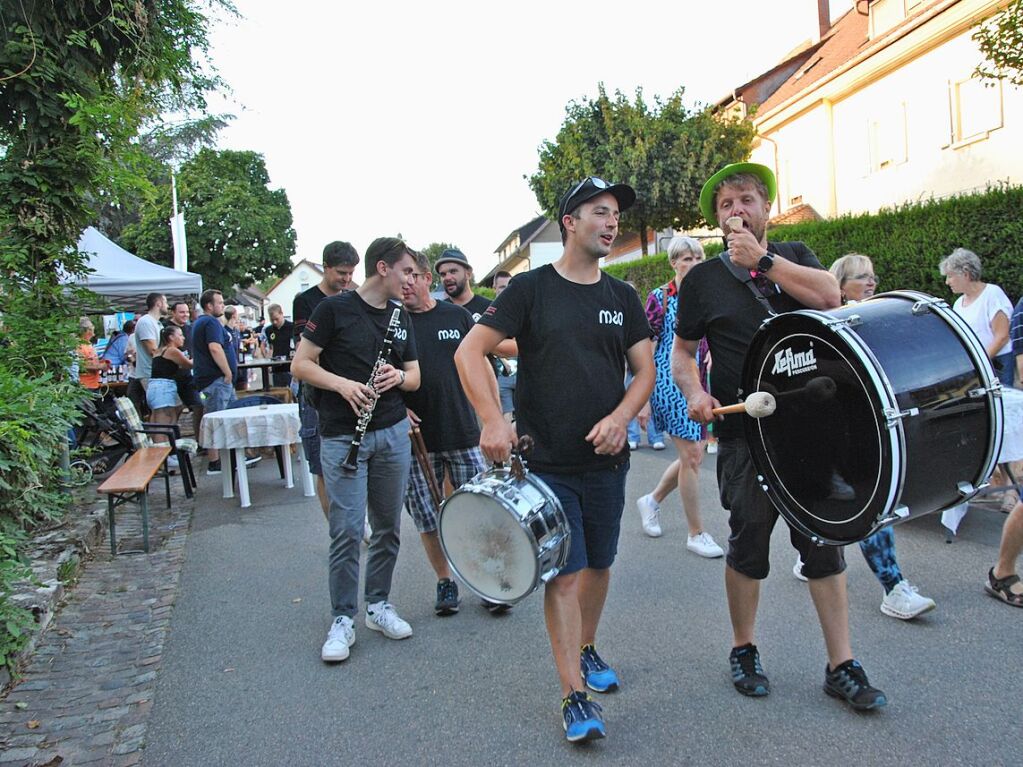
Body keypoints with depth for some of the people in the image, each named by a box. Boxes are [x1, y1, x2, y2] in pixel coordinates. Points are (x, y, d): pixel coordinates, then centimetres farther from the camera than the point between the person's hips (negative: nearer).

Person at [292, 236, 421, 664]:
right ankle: (342, 621, 9)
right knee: (347, 530, -5)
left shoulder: (401, 317, 13)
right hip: (342, 435, -5)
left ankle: (378, 605, 26)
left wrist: (398, 377, -8)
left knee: (388, 527, 10)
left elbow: (415, 376, 15)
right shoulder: (335, 309, -4)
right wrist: (342, 384, -19)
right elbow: (300, 365, -4)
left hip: (393, 433, 5)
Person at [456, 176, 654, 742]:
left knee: (598, 563, 16)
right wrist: (493, 420, -21)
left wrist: (622, 415, -12)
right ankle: (574, 697, 6)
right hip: (544, 461, -4)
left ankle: (586, 651, 40)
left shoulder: (621, 297, 8)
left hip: (605, 460, 4)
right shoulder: (531, 288, -4)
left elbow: (644, 369, 8)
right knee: (563, 573, -4)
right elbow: (469, 352, -8)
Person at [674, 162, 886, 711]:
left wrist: (762, 259, -13)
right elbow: (681, 352, 8)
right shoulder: (702, 280, 3)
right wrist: (694, 391, -11)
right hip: (745, 434, -2)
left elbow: (829, 296, -12)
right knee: (748, 544, 7)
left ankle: (841, 666, 18)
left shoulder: (794, 255, 9)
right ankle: (743, 651, 26)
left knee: (824, 543, 6)